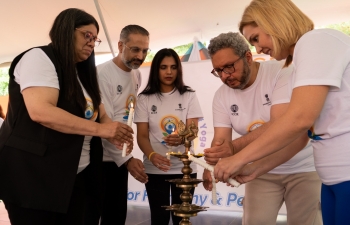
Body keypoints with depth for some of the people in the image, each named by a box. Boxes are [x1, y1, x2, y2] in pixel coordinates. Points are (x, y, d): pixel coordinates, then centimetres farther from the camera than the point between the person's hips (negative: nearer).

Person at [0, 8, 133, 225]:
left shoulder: (82, 74, 19)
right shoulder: (39, 58, -9)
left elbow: (99, 114, 17)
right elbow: (40, 111, -24)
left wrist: (115, 132, -7)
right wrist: (100, 129, -23)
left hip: (75, 177, 8)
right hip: (33, 174, -8)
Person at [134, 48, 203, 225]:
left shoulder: (189, 96, 2)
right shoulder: (145, 98, 1)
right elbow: (142, 135, -3)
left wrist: (181, 138, -30)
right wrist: (151, 155, -24)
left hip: (184, 168, 0)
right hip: (154, 170, 0)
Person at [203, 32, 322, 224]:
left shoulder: (282, 73, -19)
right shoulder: (221, 96, -4)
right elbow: (220, 139, -7)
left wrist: (235, 146, -43)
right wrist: (211, 165, -29)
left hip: (304, 167, -4)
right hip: (261, 171, 4)